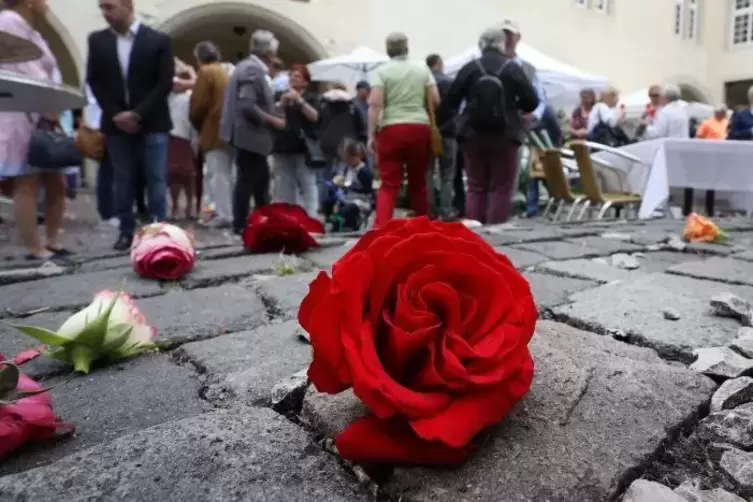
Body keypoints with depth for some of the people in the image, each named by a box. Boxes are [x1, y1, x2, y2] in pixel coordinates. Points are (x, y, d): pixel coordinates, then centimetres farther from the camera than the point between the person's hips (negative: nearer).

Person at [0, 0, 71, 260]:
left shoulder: (30, 32, 25)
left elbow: (42, 75, 16)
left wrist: (52, 109, 3)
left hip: (44, 119, 9)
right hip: (22, 119, -9)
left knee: (56, 183, 6)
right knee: (27, 186, -7)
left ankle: (52, 242, 13)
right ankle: (34, 250, -4)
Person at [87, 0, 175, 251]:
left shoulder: (158, 40, -1)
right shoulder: (97, 40, 8)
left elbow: (165, 83, -6)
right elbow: (94, 81, 8)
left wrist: (138, 114, -12)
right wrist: (115, 115, -6)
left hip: (152, 123, -3)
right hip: (116, 123, 3)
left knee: (156, 181, -1)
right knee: (123, 181, 6)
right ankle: (127, 231, 15)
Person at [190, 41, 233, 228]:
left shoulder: (206, 72, -5)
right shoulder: (225, 73, 19)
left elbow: (199, 103, -10)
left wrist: (198, 125, 6)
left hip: (215, 130, -9)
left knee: (217, 174, -8)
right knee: (225, 173, 12)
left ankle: (222, 215, -10)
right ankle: (227, 212, 15)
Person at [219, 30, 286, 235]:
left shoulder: (250, 66, 14)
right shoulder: (252, 69, -17)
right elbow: (247, 106, -26)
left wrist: (273, 109, 14)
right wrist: (273, 120, -17)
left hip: (252, 134, 10)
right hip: (250, 134, -10)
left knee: (261, 178, 17)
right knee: (247, 180, -2)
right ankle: (240, 225, 8)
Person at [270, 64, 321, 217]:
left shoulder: (312, 97, 6)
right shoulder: (282, 95, 16)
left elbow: (314, 117, -10)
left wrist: (299, 100, -16)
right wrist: (282, 103, -8)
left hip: (303, 148, -4)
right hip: (283, 147, 4)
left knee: (308, 185, -7)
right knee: (284, 187, 6)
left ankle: (311, 217, -8)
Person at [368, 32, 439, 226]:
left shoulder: (382, 71, 2)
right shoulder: (422, 69, 10)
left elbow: (375, 103, -8)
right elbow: (435, 100, 6)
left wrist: (371, 135, -7)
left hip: (392, 129, -2)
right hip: (420, 128, 2)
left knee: (389, 184, 0)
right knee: (418, 182, 14)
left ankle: (380, 228, -13)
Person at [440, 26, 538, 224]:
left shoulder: (469, 68, 1)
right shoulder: (513, 68, -1)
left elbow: (450, 101, 2)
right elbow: (532, 101, -2)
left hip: (474, 134, 2)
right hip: (505, 135, -2)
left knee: (476, 186, 9)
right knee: (501, 187, 4)